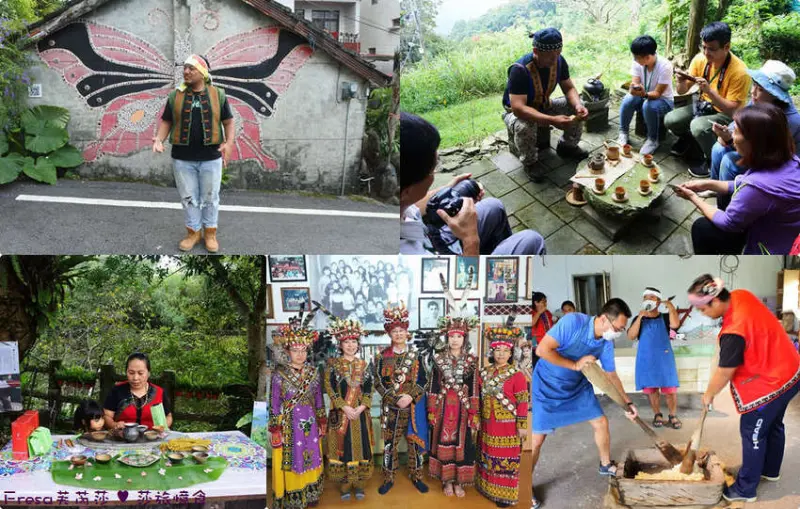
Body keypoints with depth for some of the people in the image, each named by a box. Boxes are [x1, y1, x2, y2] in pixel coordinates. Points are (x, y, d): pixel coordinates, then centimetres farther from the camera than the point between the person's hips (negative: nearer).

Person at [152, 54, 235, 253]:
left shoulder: (217, 95, 0)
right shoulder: (175, 96, 3)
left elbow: (228, 122, 4)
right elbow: (166, 122, 8)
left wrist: (229, 143, -12)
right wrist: (159, 139, -10)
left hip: (211, 157, -1)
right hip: (182, 158, 1)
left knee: (210, 197, 7)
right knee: (189, 197, 8)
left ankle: (210, 233, 21)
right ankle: (193, 232, 22)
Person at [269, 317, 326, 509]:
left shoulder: (313, 372, 1)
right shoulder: (280, 374, -11)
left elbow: (319, 400, 9)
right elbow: (274, 405, -8)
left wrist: (322, 423, 10)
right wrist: (275, 431, -9)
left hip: (309, 423, 4)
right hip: (289, 425, -4)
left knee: (310, 459, 13)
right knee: (291, 461, 4)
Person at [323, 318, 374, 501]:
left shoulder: (363, 365, 8)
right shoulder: (333, 364, -1)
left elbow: (369, 390, 4)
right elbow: (330, 389, -8)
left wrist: (361, 407, -12)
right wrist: (345, 407, -16)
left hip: (360, 413, 3)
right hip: (340, 413, -2)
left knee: (361, 446, 5)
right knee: (343, 447, 1)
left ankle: (359, 483, 16)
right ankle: (344, 484, 11)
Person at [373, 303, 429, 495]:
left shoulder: (415, 355, 1)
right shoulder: (382, 356, -1)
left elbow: (423, 381, -1)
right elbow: (378, 383, -4)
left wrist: (410, 397, -16)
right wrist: (397, 399, -15)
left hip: (413, 406, 0)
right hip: (390, 406, 0)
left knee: (415, 441, 7)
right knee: (389, 442, 5)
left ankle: (417, 477, 21)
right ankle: (388, 479, 18)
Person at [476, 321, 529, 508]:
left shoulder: (516, 375, -11)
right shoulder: (484, 373, 4)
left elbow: (523, 402, -10)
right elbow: (479, 398, 11)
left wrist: (522, 425, -12)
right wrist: (477, 418, 10)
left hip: (508, 424, -5)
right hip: (488, 424, 5)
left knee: (506, 459, 2)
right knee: (488, 456, 15)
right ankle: (488, 487, 30)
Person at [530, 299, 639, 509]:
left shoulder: (607, 344, -11)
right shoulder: (572, 322, -31)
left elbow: (611, 375, 5)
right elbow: (542, 350, -32)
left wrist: (627, 403, 4)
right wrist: (575, 365, -27)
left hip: (578, 386, 6)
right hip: (547, 386, -6)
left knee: (601, 422, 12)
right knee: (537, 438, -6)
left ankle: (606, 465, 38)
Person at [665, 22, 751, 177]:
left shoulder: (739, 72, -26)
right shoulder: (700, 59, -10)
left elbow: (732, 110, -25)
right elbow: (682, 91, -1)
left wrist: (709, 91, -38)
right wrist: (682, 82, -26)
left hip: (727, 115, -6)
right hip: (704, 107, 6)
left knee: (698, 126, -34)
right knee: (670, 120, -15)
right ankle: (689, 140, 18)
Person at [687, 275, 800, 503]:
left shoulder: (734, 332, -34)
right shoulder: (740, 295, -8)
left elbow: (723, 374, -21)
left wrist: (708, 394, -2)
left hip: (769, 384, -9)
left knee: (753, 434, 6)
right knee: (773, 425, 26)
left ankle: (745, 489, 20)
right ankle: (770, 470, 46)